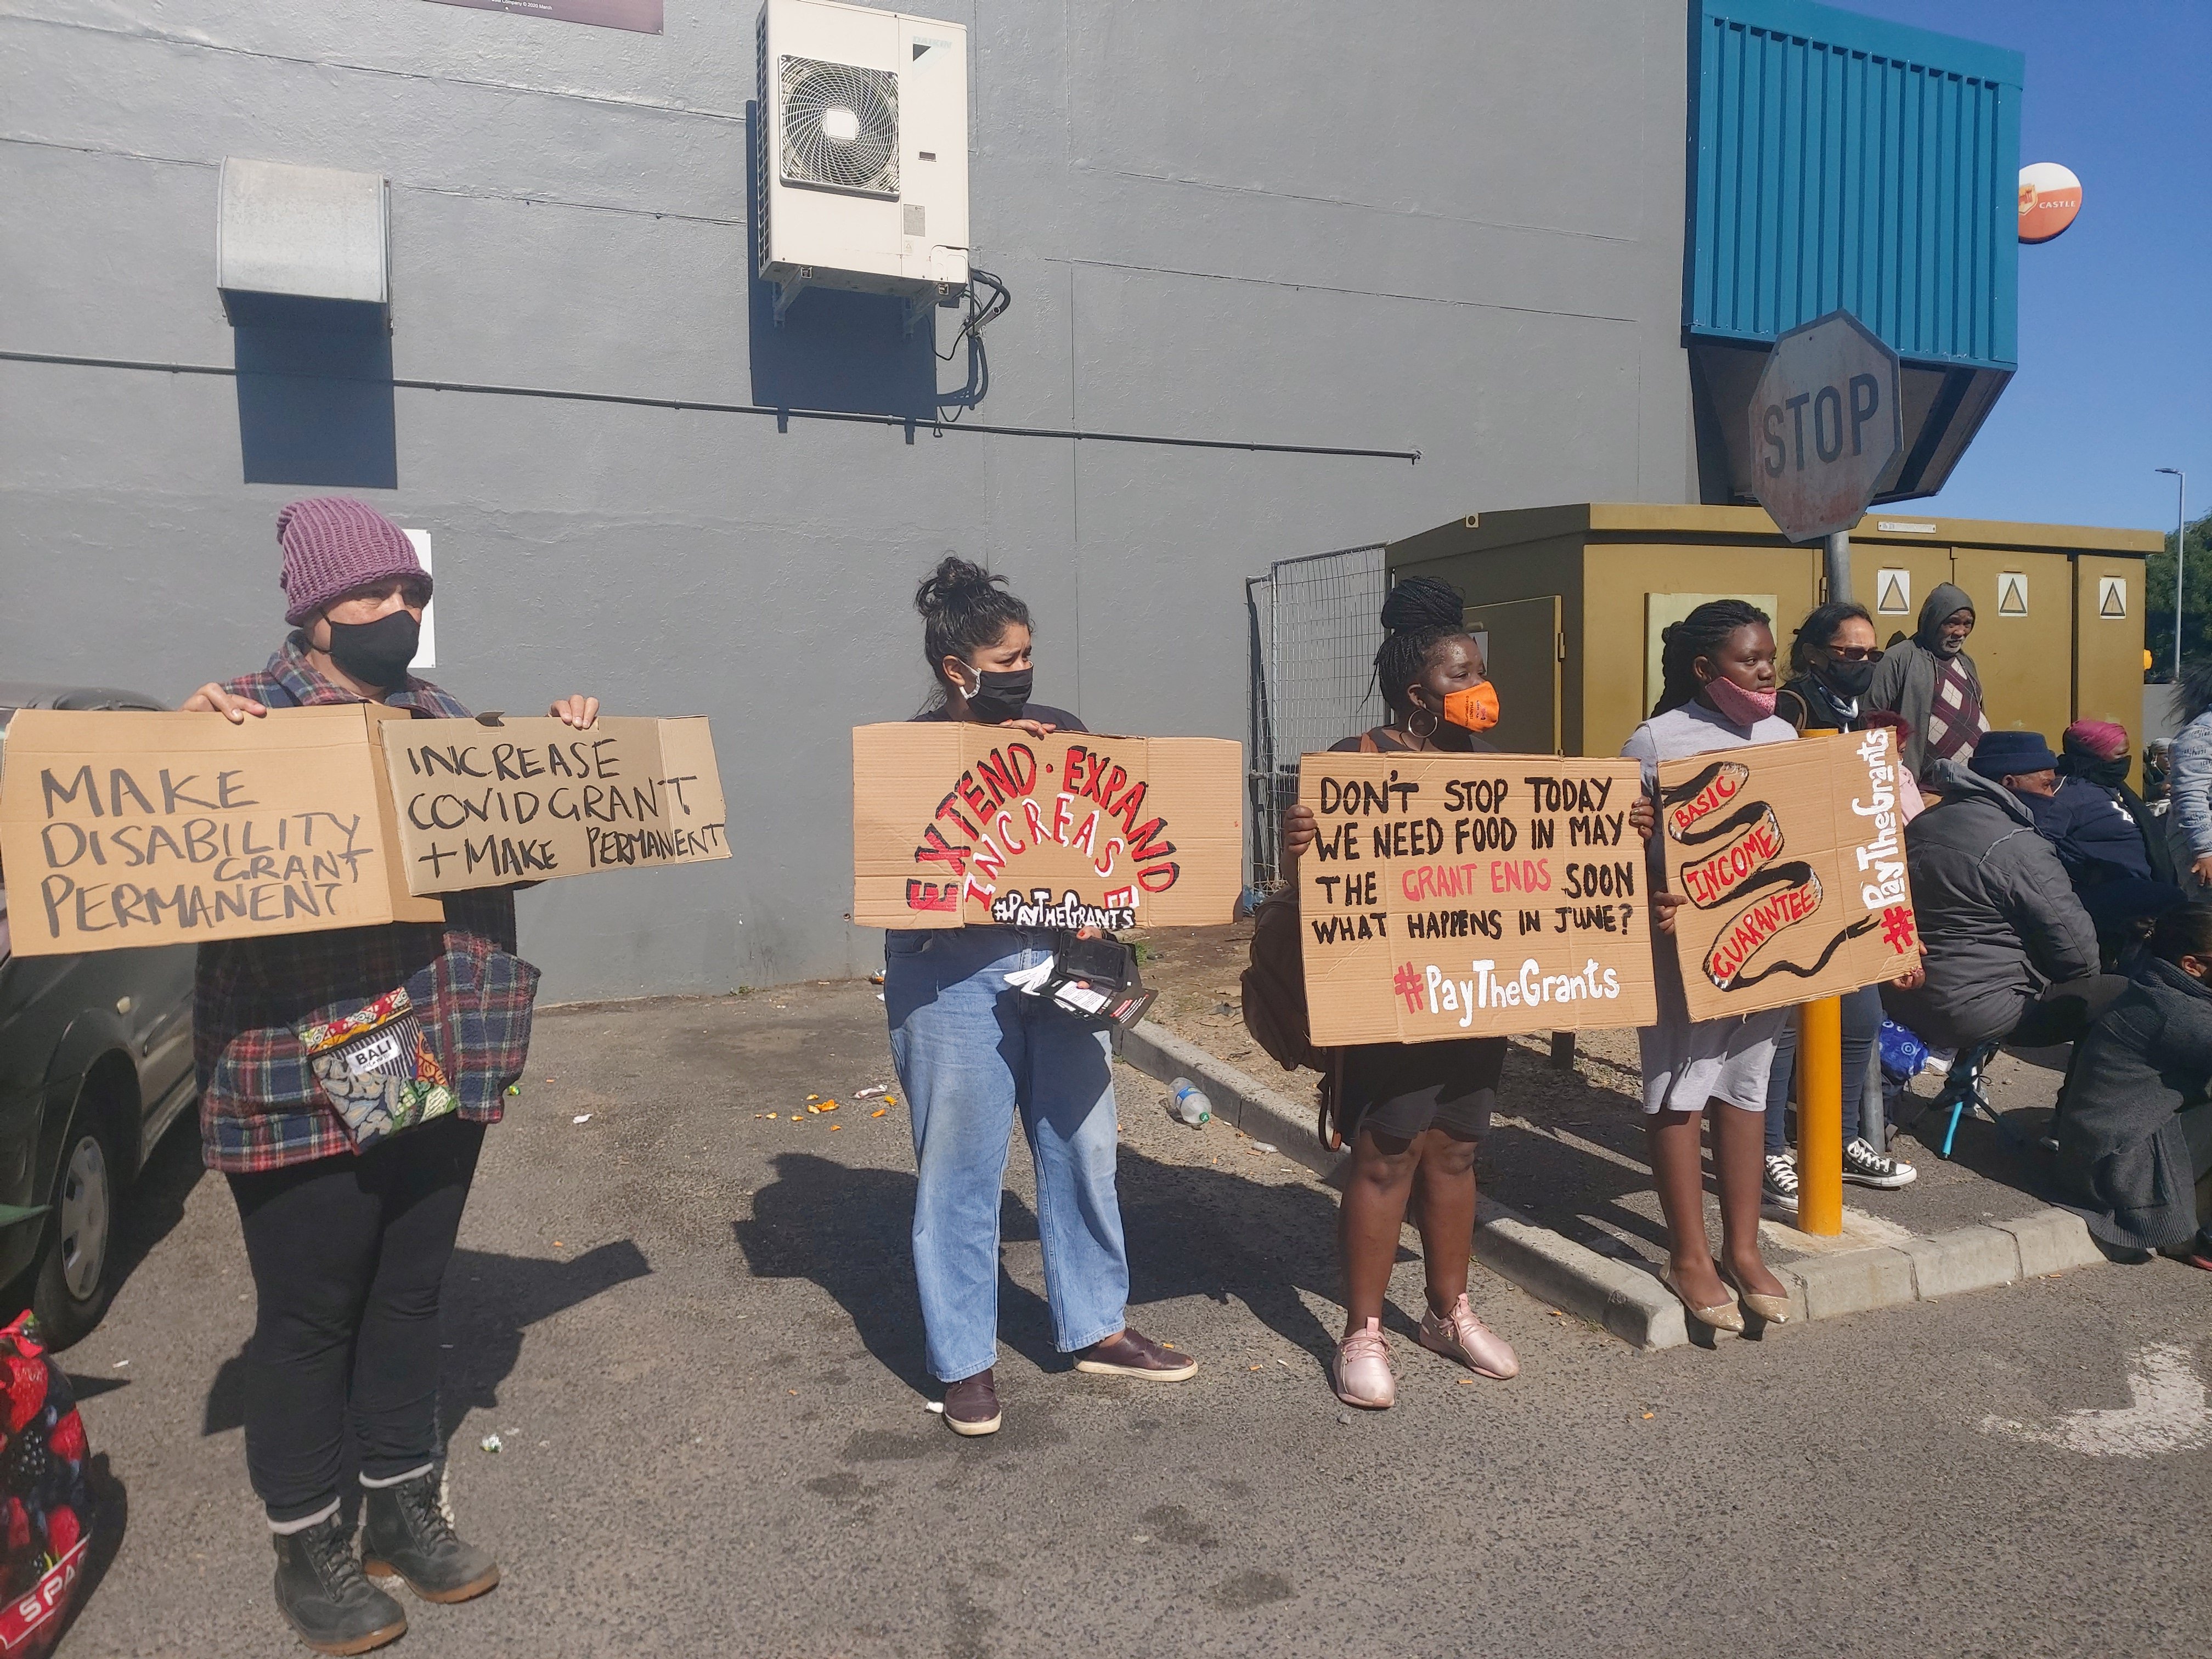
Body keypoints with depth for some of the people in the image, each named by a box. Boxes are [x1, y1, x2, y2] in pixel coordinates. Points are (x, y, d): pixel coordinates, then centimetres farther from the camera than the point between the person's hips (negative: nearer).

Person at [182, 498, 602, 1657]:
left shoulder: (443, 720, 12)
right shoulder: (246, 716, -8)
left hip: (440, 1069, 6)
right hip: (301, 1078, -6)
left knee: (410, 1293, 17)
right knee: (308, 1315, 8)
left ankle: (403, 1508, 36)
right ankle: (306, 1545, 28)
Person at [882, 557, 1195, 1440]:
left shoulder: (1062, 731, 9)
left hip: (1059, 960, 4)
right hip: (953, 976, -4)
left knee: (1083, 1148, 12)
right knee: (960, 1165, 4)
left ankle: (1096, 1329, 30)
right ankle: (965, 1361, 20)